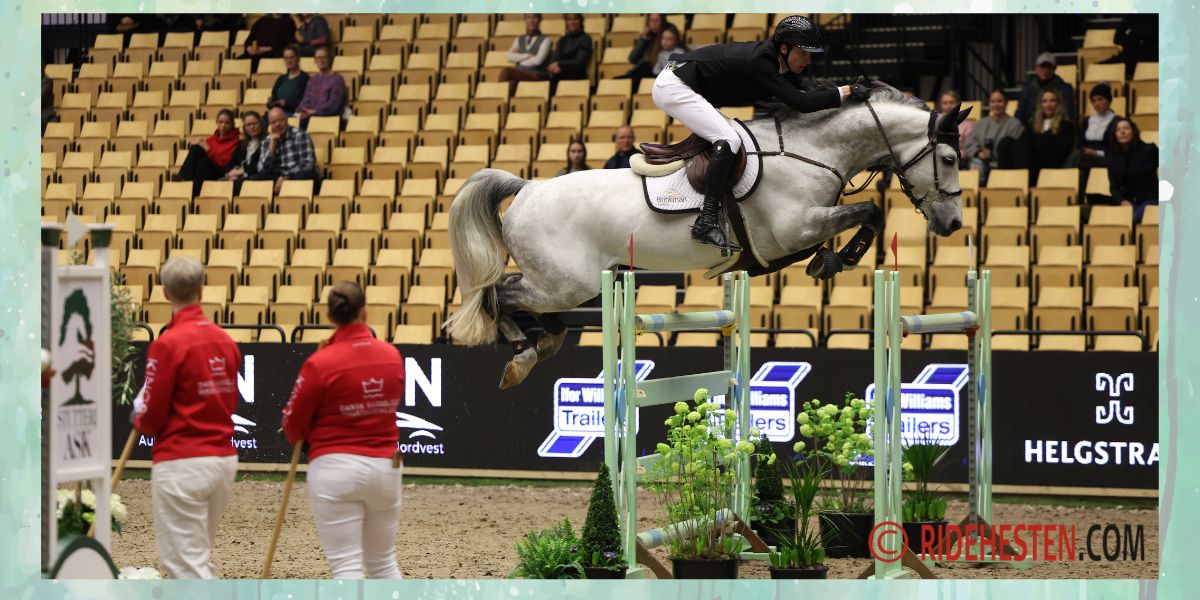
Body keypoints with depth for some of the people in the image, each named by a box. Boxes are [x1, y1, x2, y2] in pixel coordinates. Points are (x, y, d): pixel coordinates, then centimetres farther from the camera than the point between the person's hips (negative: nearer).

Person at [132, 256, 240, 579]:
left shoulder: (169, 344, -14)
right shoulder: (225, 341, 5)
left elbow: (151, 418, -11)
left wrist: (139, 418, 11)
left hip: (182, 464, -7)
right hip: (224, 459, 7)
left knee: (185, 561, -3)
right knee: (198, 557, 21)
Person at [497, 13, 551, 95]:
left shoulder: (545, 40, 5)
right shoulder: (519, 40, 21)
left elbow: (538, 60, -9)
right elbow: (510, 57, 4)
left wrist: (520, 62, 1)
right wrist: (527, 56, -6)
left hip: (536, 75, -4)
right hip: (520, 74, 4)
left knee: (505, 71, -30)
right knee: (512, 82, -34)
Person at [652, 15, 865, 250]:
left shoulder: (778, 63, 1)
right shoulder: (760, 62, -27)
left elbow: (802, 96, 8)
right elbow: (800, 103, -31)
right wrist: (846, 91, -28)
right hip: (673, 87, -11)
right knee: (728, 140, -23)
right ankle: (706, 223, -25)